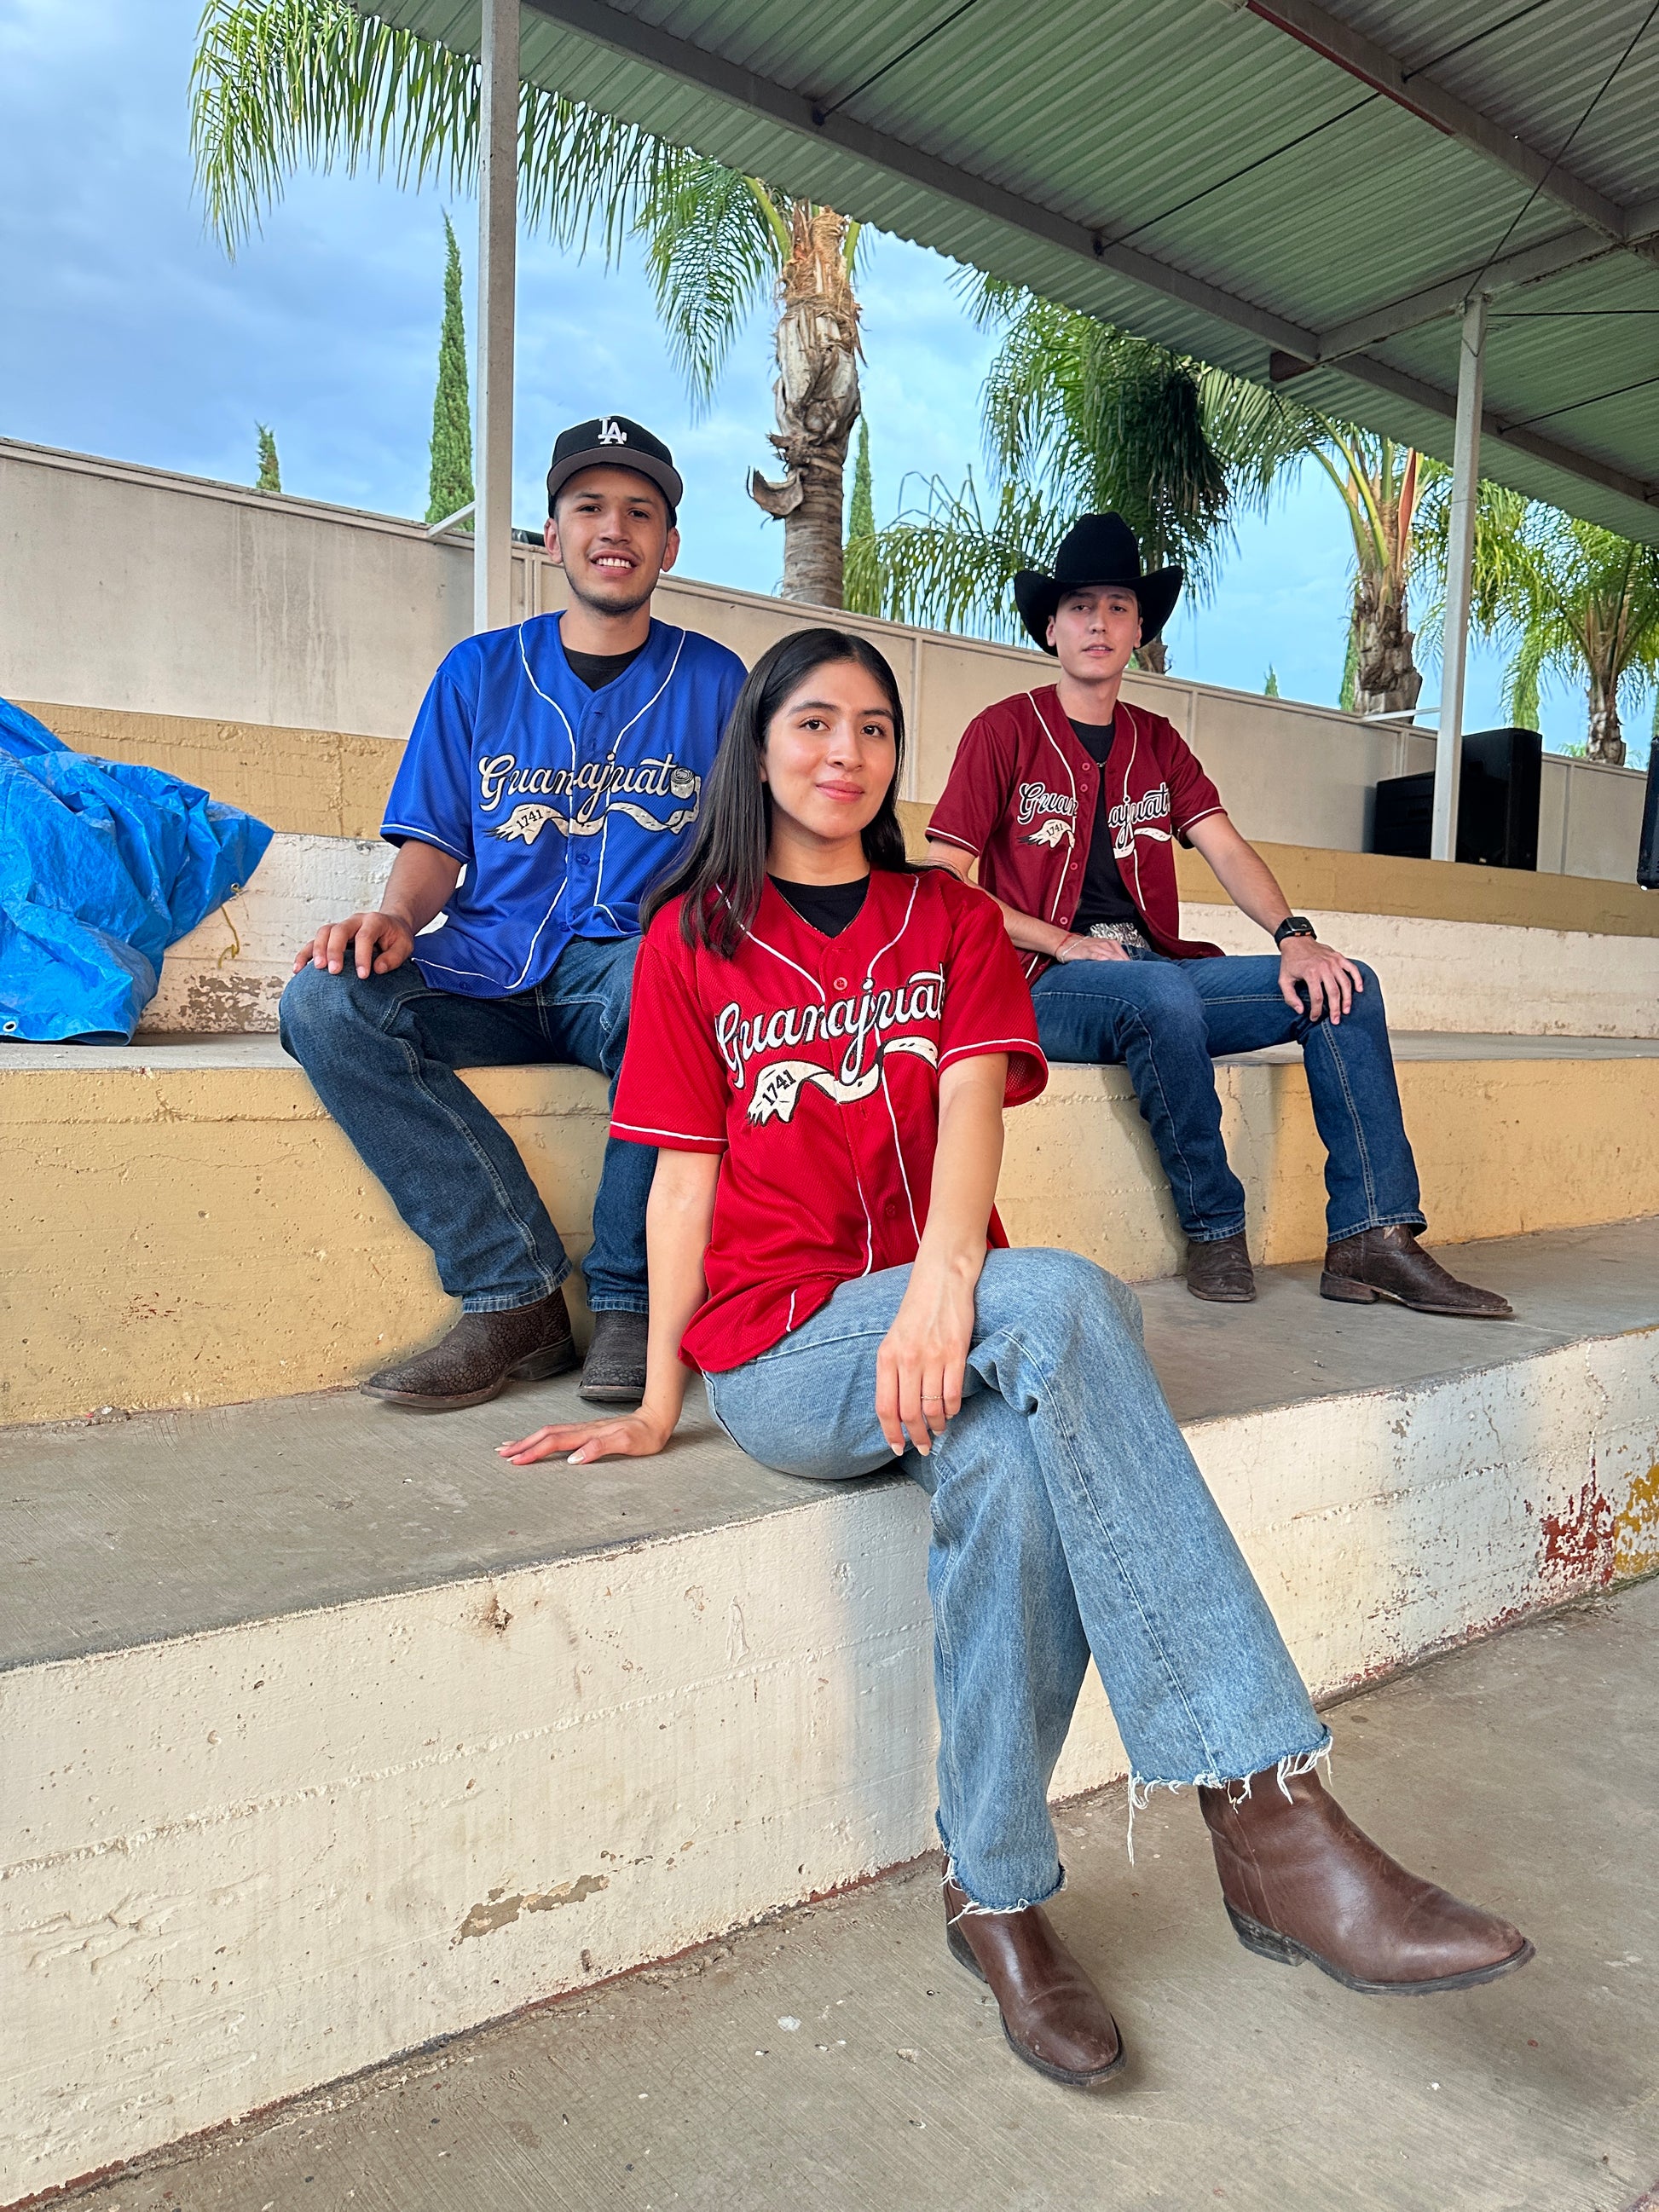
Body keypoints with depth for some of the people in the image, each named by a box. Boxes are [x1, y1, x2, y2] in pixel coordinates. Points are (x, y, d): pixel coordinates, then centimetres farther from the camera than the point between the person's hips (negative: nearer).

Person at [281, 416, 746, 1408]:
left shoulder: (714, 681, 12)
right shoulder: (480, 672, 16)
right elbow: (435, 841, 14)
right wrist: (396, 915, -9)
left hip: (630, 966, -2)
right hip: (484, 978, 3)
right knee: (324, 1001, -27)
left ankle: (631, 1300, -22)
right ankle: (516, 1296, -25)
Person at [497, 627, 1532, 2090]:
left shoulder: (953, 922, 15)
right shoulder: (693, 938, 12)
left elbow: (971, 1106, -4)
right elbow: (686, 1175, 5)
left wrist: (944, 1283, -24)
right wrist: (659, 1401, 0)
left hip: (945, 1319, 3)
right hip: (785, 1347, -2)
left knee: (1007, 1468, -35)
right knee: (1064, 1297, -33)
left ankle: (994, 1889, -14)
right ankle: (1269, 1811, -33)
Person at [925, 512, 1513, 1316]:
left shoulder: (1156, 742, 19)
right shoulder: (1004, 731, 2)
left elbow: (1225, 848, 6)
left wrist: (1294, 935, -12)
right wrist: (1065, 942, -13)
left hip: (1158, 973, 6)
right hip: (1044, 987, -6)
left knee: (1342, 983, -11)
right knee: (1163, 994, -37)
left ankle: (1370, 1237, -16)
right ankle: (1215, 1229, -18)